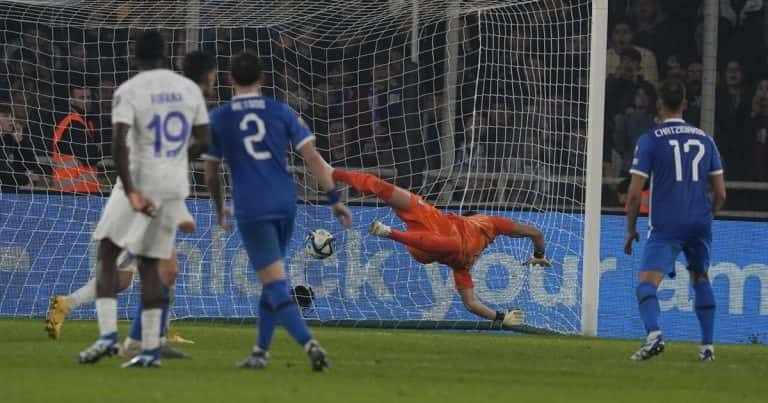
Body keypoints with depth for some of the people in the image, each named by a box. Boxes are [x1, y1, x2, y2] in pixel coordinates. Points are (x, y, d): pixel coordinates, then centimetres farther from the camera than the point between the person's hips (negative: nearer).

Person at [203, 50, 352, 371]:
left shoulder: (218, 119, 3)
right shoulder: (281, 112, 7)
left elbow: (211, 174, 11)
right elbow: (312, 157, 1)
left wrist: (220, 209, 28)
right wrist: (334, 198, 5)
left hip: (251, 209, -4)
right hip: (285, 204, 4)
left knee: (275, 284, -8)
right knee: (272, 281, 20)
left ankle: (310, 344, -26)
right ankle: (261, 351, 24)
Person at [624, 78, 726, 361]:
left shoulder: (650, 139, -2)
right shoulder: (704, 139, 10)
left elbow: (635, 193, -5)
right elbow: (720, 193, 11)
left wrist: (631, 229, 7)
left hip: (665, 226, -4)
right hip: (700, 225, 4)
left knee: (647, 283, -10)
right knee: (701, 280, 23)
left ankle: (653, 334, -36)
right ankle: (708, 346, 20)